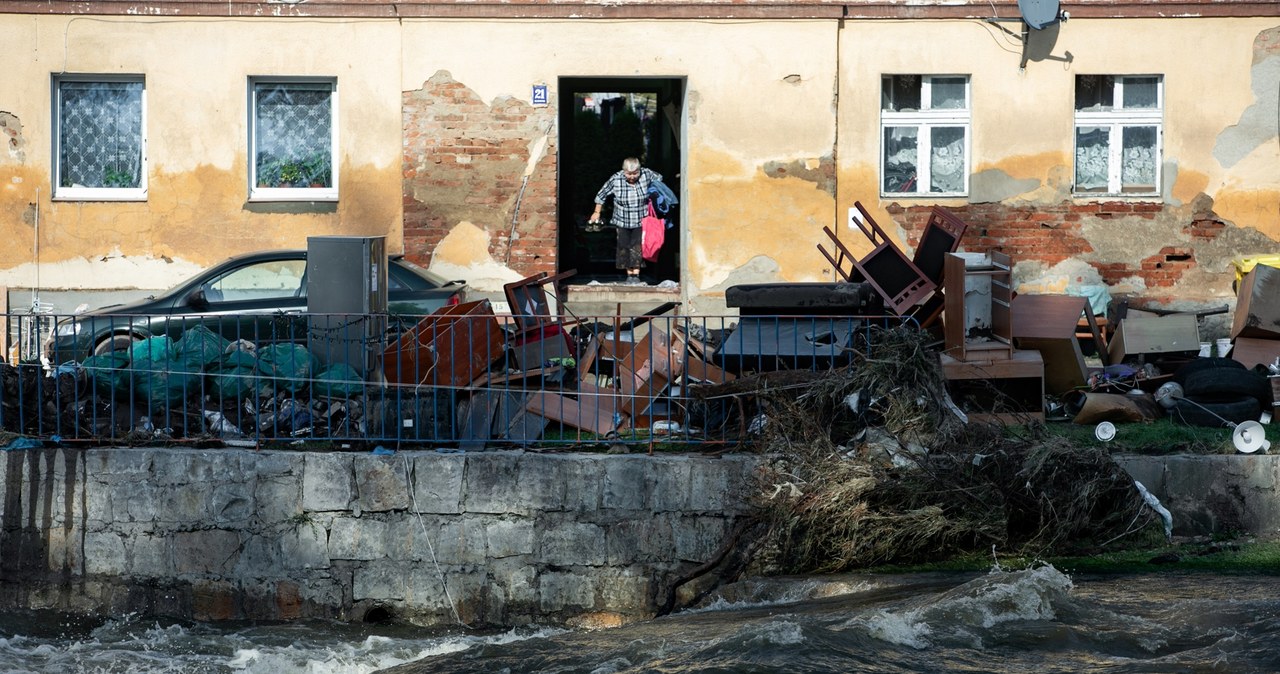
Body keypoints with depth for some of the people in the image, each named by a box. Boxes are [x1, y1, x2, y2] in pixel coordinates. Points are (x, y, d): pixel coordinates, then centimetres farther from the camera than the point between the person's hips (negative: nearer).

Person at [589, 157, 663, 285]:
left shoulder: (646, 174, -13)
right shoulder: (616, 179, -14)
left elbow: (659, 178, 9)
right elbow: (602, 194, 0)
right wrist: (597, 212, 3)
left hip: (640, 221, 0)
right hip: (623, 222, 1)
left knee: (637, 247, -9)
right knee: (624, 247, 2)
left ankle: (636, 275, -5)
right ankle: (629, 275, 14)